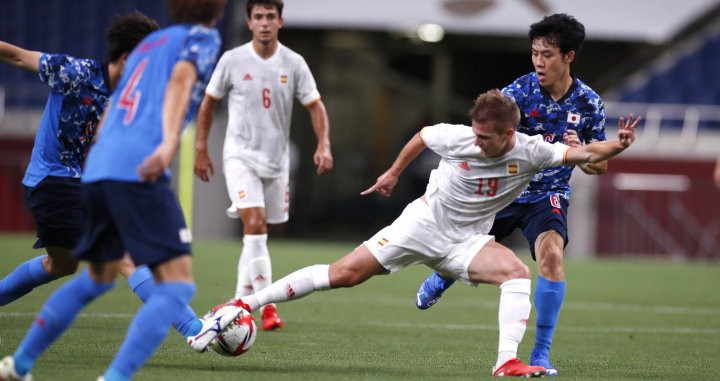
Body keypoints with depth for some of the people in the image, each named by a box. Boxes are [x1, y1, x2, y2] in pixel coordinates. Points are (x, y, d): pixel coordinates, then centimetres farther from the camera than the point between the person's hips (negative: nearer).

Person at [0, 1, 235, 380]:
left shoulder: (148, 42, 28)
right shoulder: (202, 37, 8)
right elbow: (181, 78, -13)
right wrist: (169, 143, -27)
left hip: (97, 169, 8)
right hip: (140, 173, -8)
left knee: (98, 278, 27)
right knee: (177, 284, -8)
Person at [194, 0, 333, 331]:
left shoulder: (293, 64, -1)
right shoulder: (233, 61, -6)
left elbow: (315, 105, 2)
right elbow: (209, 102, 5)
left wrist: (324, 145, -13)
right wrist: (201, 149, 3)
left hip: (276, 160, 3)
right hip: (240, 156, -3)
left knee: (257, 234, 10)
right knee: (255, 225, -19)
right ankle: (267, 306, -20)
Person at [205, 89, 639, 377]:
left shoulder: (530, 152, -18)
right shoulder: (457, 137, -18)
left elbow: (582, 153, -25)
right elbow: (422, 135, 4)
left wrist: (616, 145, -43)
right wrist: (394, 173, 15)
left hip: (466, 241, 1)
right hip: (424, 222, -1)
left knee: (518, 271, -28)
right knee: (343, 274, -9)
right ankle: (247, 303, -2)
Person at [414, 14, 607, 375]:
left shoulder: (589, 103, -8)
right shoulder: (521, 90, -14)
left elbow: (599, 165, 2)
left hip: (548, 195, -1)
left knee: (551, 254, -28)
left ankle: (541, 354, -19)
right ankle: (440, 280, 56)